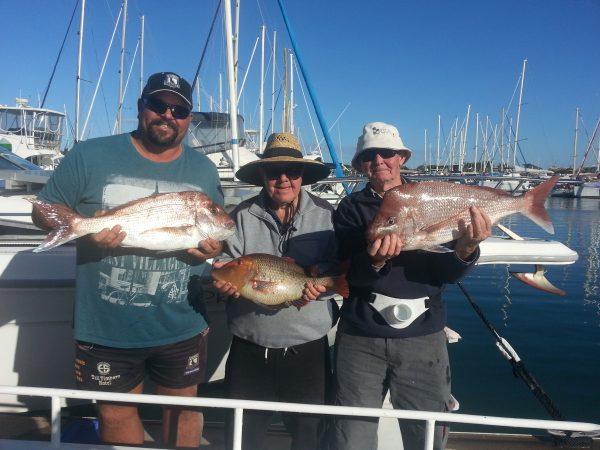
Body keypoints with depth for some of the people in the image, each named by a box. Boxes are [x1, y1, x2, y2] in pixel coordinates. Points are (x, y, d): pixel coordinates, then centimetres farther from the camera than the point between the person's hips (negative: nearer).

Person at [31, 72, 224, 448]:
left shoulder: (204, 169, 4)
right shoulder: (90, 156, -6)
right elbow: (44, 212, 0)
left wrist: (214, 247, -9)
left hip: (182, 326, 2)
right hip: (106, 328, -2)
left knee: (184, 404, 19)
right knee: (116, 413, 16)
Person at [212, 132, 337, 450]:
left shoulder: (325, 214, -2)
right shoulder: (243, 215, 0)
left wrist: (322, 278, -20)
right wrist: (224, 280, -25)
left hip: (308, 349, 0)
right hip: (250, 349, 1)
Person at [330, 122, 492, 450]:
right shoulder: (350, 208, 3)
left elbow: (447, 274, -2)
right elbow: (350, 274, -10)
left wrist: (465, 250, -23)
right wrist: (375, 262, -31)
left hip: (423, 338, 1)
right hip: (361, 339, 0)